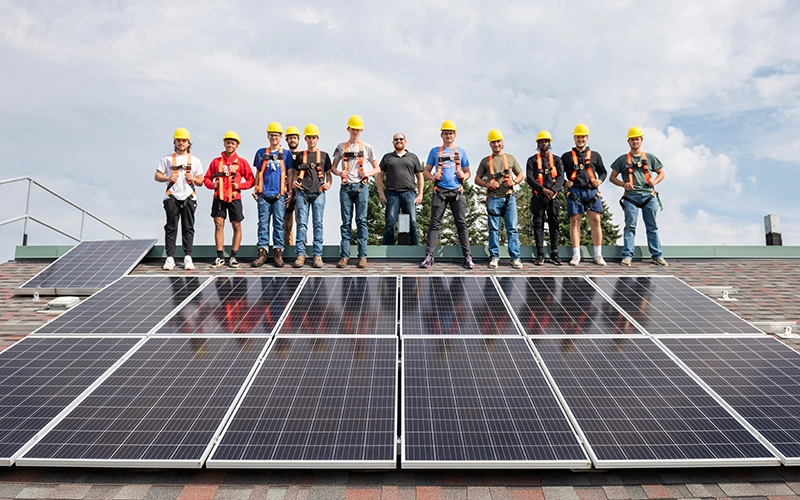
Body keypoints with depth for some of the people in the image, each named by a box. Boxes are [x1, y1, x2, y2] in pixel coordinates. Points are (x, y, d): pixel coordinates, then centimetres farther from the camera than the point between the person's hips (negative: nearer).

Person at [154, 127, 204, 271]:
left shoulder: (195, 160, 14)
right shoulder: (167, 159, 11)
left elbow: (200, 182, 14)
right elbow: (157, 176, 9)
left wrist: (193, 179, -8)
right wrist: (168, 178, -10)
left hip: (189, 198, 1)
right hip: (172, 197, -1)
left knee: (188, 228, 1)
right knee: (171, 228, -2)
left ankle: (188, 257, 4)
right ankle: (170, 257, 0)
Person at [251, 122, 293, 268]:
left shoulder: (286, 154, 10)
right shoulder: (261, 153, 14)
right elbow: (258, 173, 18)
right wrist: (255, 189, 7)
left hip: (279, 195, -1)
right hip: (263, 195, 2)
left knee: (279, 223, -2)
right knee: (263, 223, 1)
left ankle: (278, 252, 1)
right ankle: (263, 252, 4)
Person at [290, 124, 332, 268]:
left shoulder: (324, 156, 14)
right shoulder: (300, 156, 15)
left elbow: (328, 173, 17)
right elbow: (295, 173, 19)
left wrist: (328, 183, -2)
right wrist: (293, 182, -1)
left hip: (318, 193, 0)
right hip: (302, 192, 0)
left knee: (318, 224, -3)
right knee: (302, 223, -4)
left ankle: (318, 255, -2)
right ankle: (300, 254, -2)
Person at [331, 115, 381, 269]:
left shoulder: (367, 147, 10)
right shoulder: (341, 147, 11)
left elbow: (377, 169, 12)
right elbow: (333, 167, 13)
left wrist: (368, 173, -8)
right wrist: (339, 173, -8)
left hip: (361, 187, -1)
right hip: (346, 187, 1)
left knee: (361, 220, -3)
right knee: (346, 221, 0)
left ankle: (362, 256, -1)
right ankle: (344, 256, 1)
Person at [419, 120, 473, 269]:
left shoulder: (461, 151, 15)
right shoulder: (435, 151, 12)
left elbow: (467, 172, 18)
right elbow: (426, 171, 12)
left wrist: (464, 176, -5)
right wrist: (432, 177, -9)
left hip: (457, 191, 1)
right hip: (440, 191, -1)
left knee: (462, 223, -1)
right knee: (434, 223, -4)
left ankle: (467, 257, 1)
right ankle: (429, 256, -4)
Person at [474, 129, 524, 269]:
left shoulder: (510, 158, 14)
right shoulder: (486, 161, 12)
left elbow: (520, 175, 17)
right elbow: (477, 179, 11)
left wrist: (514, 182, -4)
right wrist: (486, 184, -9)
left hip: (509, 197, 1)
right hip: (493, 198, 0)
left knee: (512, 228, -3)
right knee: (494, 229, 2)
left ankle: (515, 257, -1)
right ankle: (494, 257, 8)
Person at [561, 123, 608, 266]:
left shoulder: (595, 155, 17)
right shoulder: (566, 156, 13)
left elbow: (603, 171, 22)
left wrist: (600, 180, 2)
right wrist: (565, 183, -4)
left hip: (592, 191, 1)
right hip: (574, 192, -1)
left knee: (595, 221, -4)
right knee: (574, 222, -4)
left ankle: (598, 255, 0)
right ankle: (576, 255, -1)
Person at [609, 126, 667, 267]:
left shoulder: (649, 157, 14)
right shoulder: (623, 159, 10)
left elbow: (661, 173, 18)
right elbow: (612, 177, 10)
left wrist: (655, 181, -3)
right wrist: (623, 184, -8)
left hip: (648, 195, 2)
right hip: (631, 196, -2)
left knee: (652, 227, 5)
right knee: (630, 226, -6)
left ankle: (657, 255, 9)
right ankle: (627, 256, -4)